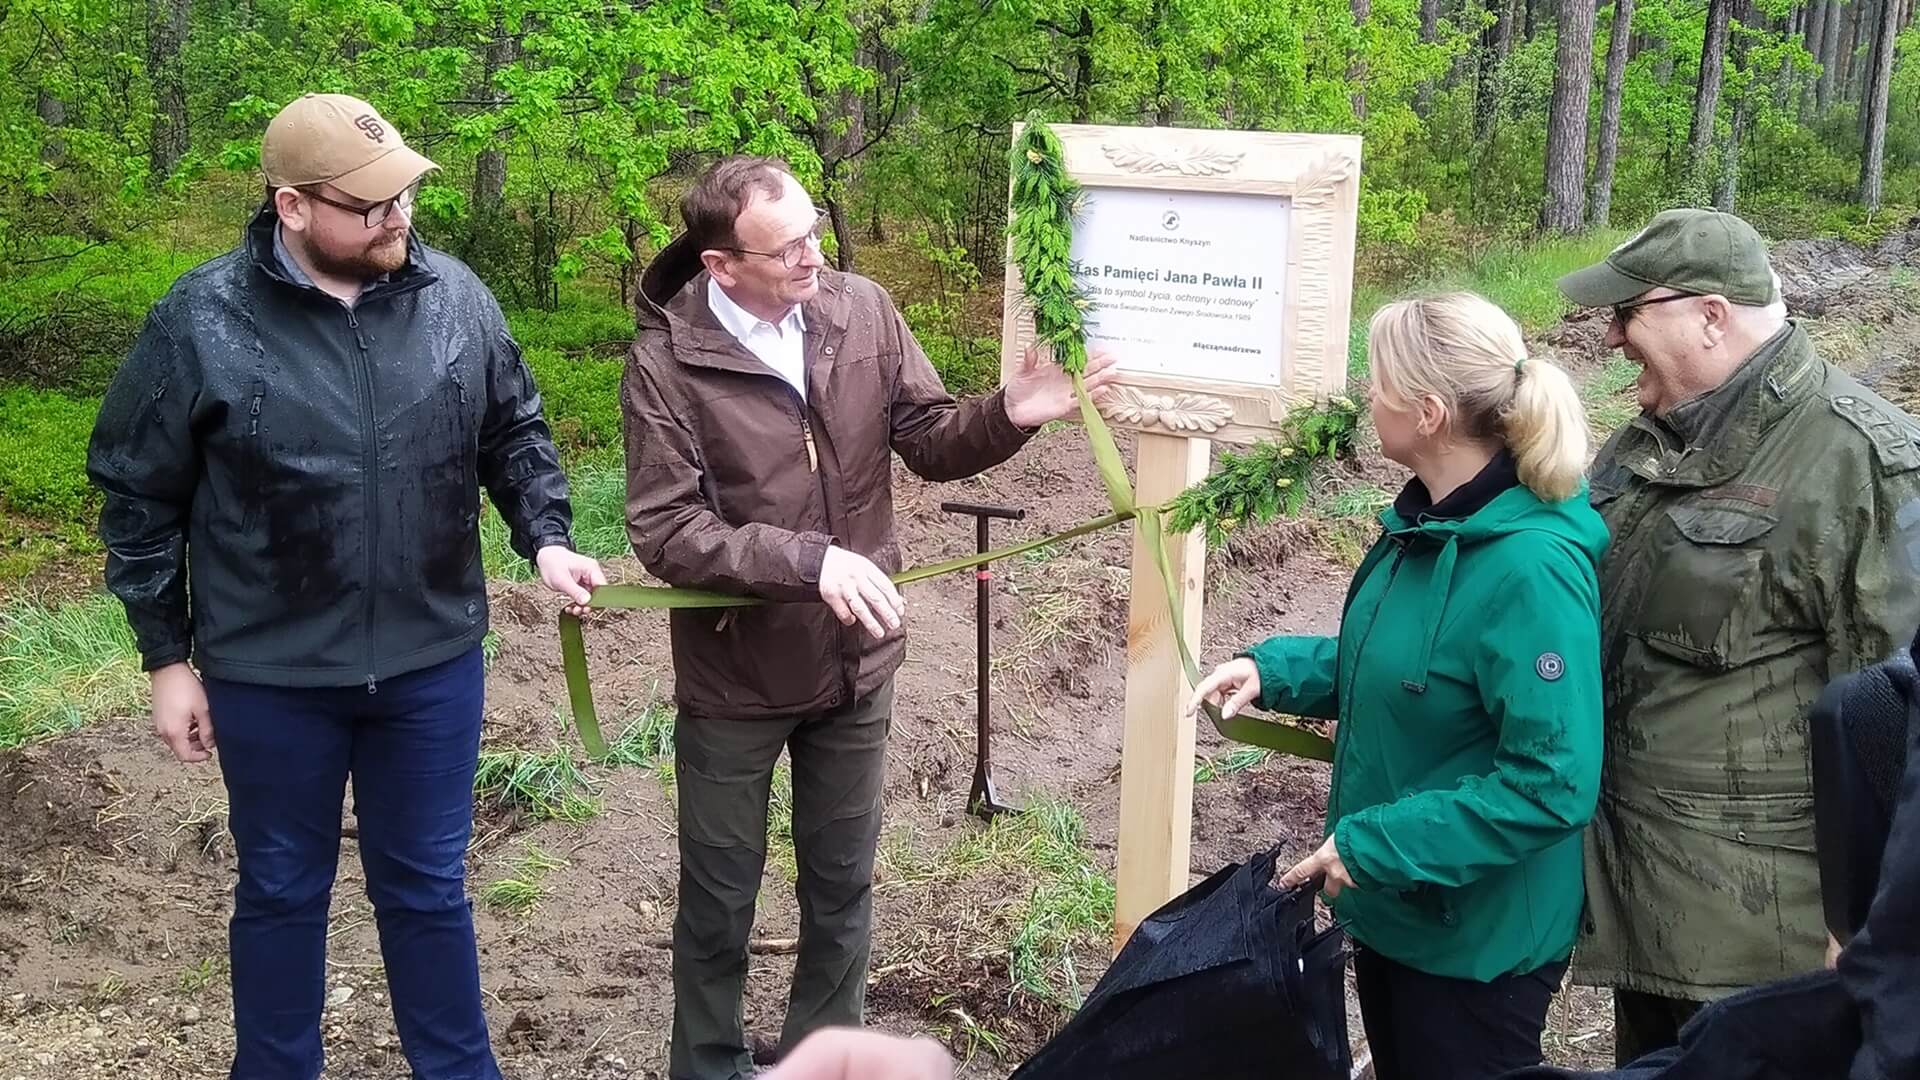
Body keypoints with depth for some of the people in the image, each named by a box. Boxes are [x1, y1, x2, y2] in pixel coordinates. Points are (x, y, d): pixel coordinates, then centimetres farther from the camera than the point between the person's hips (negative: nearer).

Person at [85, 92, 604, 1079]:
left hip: (432, 662, 2)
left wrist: (544, 537, -6)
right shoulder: (202, 321, -12)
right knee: (280, 893, 17)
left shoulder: (455, 298, -5)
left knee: (427, 888, 16)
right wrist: (167, 658, -1)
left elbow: (515, 435, 10)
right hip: (270, 675, -1)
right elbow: (139, 496, -3)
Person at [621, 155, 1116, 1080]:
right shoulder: (666, 362, -17)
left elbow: (931, 441, -1)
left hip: (854, 661, 3)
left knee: (841, 885, 20)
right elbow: (664, 530, -22)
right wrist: (809, 560, -32)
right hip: (734, 677, -3)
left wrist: (1009, 415, -22)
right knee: (720, 894, 15)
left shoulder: (862, 312, -7)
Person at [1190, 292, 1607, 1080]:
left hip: (1477, 938, -9)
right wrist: (1275, 670, -2)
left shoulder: (1530, 569, -29)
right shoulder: (1425, 521, -1)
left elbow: (1552, 785, -29)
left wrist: (1371, 846, -26)